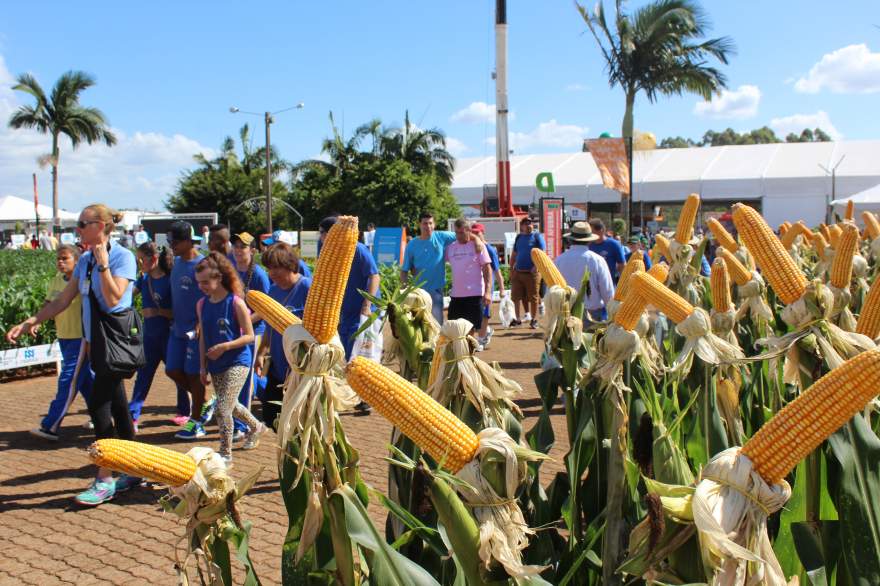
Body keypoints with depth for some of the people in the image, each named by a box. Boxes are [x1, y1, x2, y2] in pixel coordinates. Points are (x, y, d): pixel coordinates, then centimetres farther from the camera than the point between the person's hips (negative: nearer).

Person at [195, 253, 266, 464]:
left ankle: (225, 453, 3)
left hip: (237, 362, -7)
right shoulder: (202, 305, 2)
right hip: (215, 365, 7)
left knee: (223, 408, -12)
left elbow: (249, 336, -13)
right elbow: (203, 338, 9)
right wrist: (203, 367, 9)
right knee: (230, 405, 20)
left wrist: (224, 346, -23)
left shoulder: (236, 303, -15)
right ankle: (256, 427, 47)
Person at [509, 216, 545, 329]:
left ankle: (534, 319, 10)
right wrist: (511, 269, 13)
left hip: (532, 272, -5)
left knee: (533, 297, 0)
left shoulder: (537, 237, 0)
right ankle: (518, 318, 14)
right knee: (516, 296, 4)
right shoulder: (519, 237, 15)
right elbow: (514, 254, 20)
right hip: (518, 272, 5)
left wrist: (536, 266, -18)